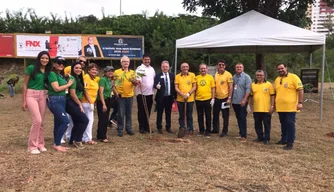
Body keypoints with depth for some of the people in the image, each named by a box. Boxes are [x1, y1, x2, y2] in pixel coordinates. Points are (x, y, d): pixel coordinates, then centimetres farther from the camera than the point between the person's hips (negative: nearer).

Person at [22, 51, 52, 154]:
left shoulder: (47, 70, 8)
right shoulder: (31, 68, -7)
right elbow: (25, 85, -5)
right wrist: (23, 101, -7)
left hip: (42, 96, 5)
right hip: (31, 95, -5)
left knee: (41, 122, 7)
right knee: (37, 120, -14)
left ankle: (40, 144, 20)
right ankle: (32, 146, -2)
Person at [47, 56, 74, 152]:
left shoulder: (61, 75, 16)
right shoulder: (52, 74, -9)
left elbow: (63, 87, 11)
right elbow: (57, 88, -16)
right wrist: (68, 84, -6)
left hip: (62, 100, 9)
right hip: (55, 100, -9)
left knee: (58, 123, 11)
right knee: (65, 121, -13)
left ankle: (56, 143, 18)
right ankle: (57, 144, -4)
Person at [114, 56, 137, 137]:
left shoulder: (132, 72, 9)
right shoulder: (117, 72, 0)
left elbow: (135, 84, 4)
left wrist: (134, 81, -18)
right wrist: (115, 91, -12)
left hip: (130, 95, 3)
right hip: (120, 96, -3)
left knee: (129, 113, 10)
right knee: (120, 114, 1)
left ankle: (129, 128, 20)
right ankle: (120, 129, 11)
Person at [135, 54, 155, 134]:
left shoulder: (152, 69, 15)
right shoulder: (140, 68, -7)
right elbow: (137, 77, -23)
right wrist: (138, 81, -44)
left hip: (150, 93, 6)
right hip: (141, 93, -6)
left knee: (148, 111, 11)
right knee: (141, 111, 1)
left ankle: (146, 126, 21)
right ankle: (141, 127, 9)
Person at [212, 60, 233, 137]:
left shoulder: (228, 74, -9)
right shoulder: (216, 75, 7)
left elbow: (231, 87, -10)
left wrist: (229, 98, -15)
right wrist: (213, 96, 10)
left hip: (224, 98, -6)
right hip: (217, 98, 6)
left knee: (225, 116, 4)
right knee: (215, 114, 15)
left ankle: (225, 131, 14)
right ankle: (215, 129, 30)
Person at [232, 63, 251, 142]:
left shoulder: (246, 77, -6)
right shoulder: (234, 77, 10)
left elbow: (248, 89, -12)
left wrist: (244, 100, -19)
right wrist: (230, 98, 8)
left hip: (242, 102, -5)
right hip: (234, 101, 6)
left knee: (243, 118, -4)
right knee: (238, 118, 13)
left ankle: (244, 135, -1)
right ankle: (241, 132, 24)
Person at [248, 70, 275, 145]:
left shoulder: (269, 84, -3)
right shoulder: (253, 85, 8)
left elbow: (272, 96, -3)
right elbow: (251, 96, 14)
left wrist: (272, 106, -9)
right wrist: (249, 105, 9)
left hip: (266, 109, -4)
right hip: (256, 109, 4)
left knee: (267, 124, 4)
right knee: (257, 124, 12)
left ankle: (266, 139, 13)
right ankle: (260, 137, 25)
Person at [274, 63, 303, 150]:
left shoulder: (293, 77, -7)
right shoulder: (277, 80, 12)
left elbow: (300, 90, -10)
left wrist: (300, 102, -16)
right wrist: (274, 105, 19)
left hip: (290, 107, -6)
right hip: (280, 107, 6)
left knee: (290, 125, -1)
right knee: (283, 124, 16)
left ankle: (290, 143, 5)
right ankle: (284, 139, 28)